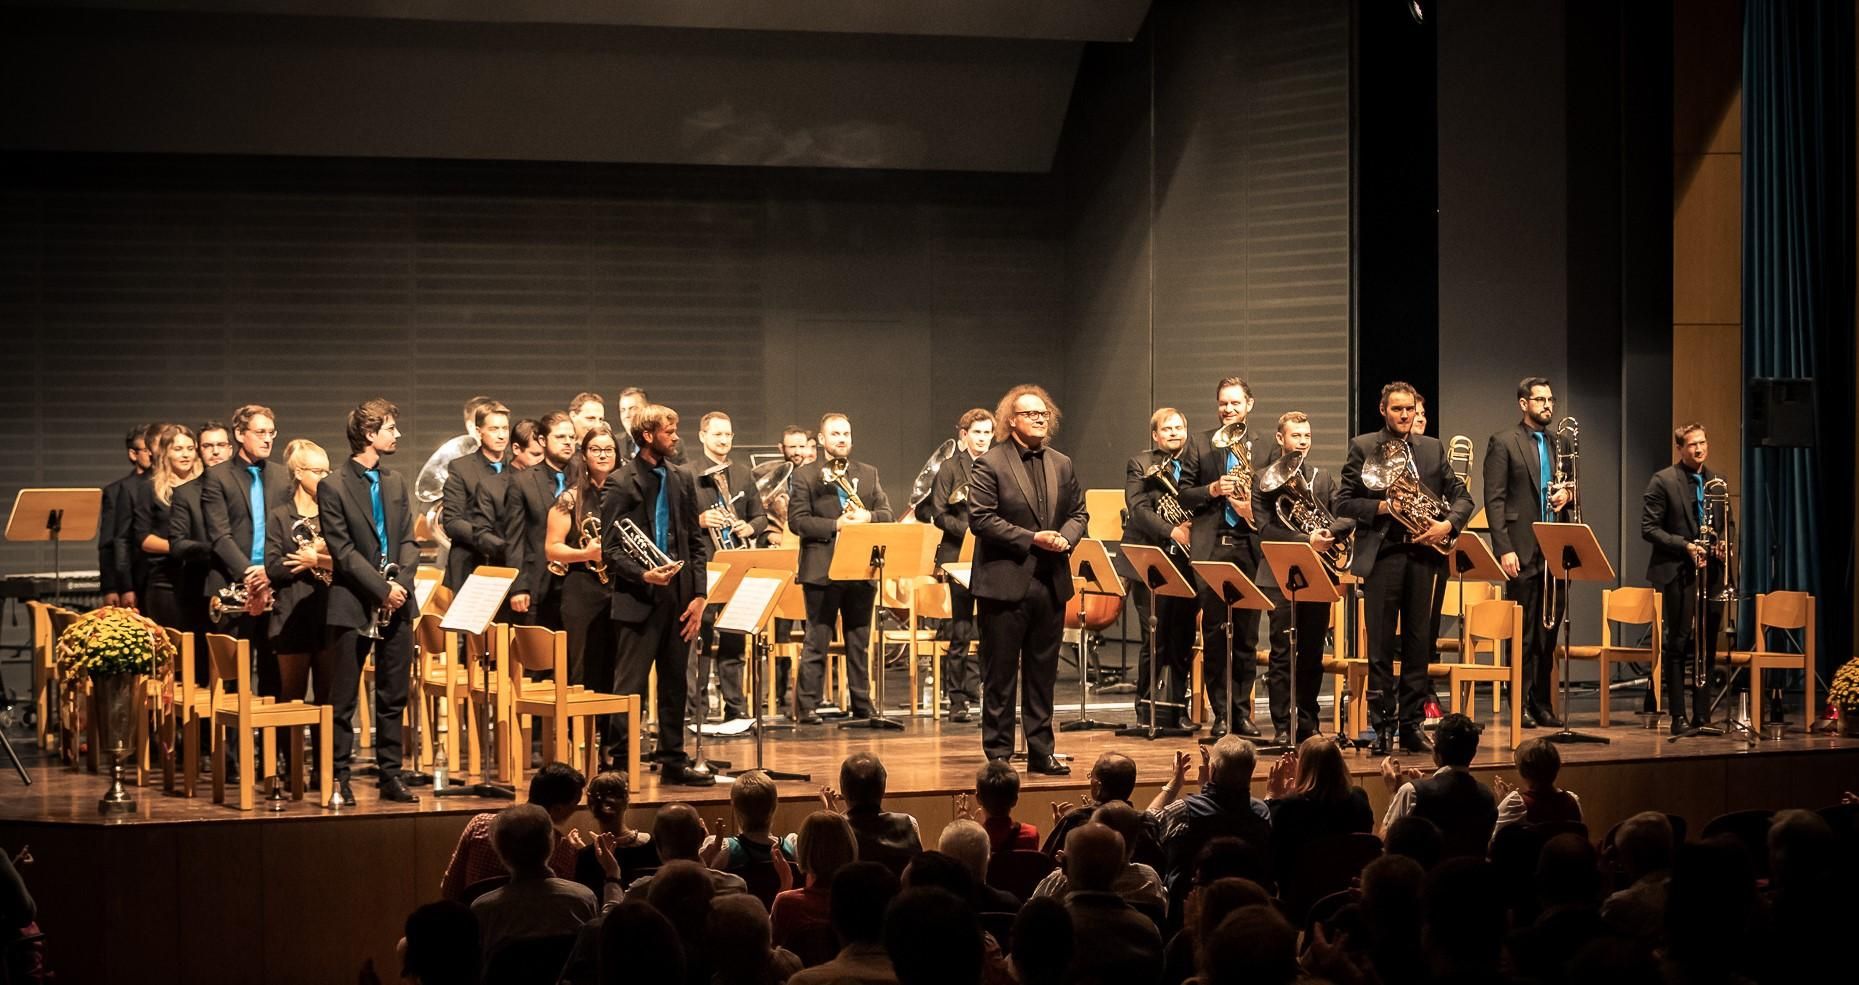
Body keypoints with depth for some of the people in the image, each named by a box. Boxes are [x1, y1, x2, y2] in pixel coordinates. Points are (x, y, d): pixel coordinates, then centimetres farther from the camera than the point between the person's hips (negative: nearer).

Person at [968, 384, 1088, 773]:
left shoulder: (1061, 465, 13)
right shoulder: (990, 464, -7)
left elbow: (1077, 512, 17)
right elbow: (981, 518, -13)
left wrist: (1065, 537, -5)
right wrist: (1031, 539, -17)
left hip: (1051, 582, 6)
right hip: (1006, 582, -6)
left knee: (1043, 674, 10)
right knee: (1000, 674, 1)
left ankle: (1041, 752, 17)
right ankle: (998, 753, 7)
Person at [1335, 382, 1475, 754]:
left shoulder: (1432, 449, 14)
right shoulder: (1363, 447, 5)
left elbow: (1462, 496, 13)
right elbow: (1343, 503, 1)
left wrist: (1448, 524, -6)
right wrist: (1380, 507, -14)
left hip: (1424, 552, 3)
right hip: (1383, 552, -3)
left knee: (1419, 643, 5)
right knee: (1380, 644, -3)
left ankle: (1412, 723, 11)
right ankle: (1382, 726, 1)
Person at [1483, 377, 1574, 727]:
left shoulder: (1560, 443, 15)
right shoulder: (1503, 442, -1)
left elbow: (1570, 487, 24)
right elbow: (1494, 500, -6)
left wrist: (1568, 493, -2)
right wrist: (1504, 549, -14)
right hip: (1523, 552, -5)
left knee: (1548, 633, 7)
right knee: (1523, 633, -1)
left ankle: (1542, 704, 13)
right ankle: (1520, 706, 3)